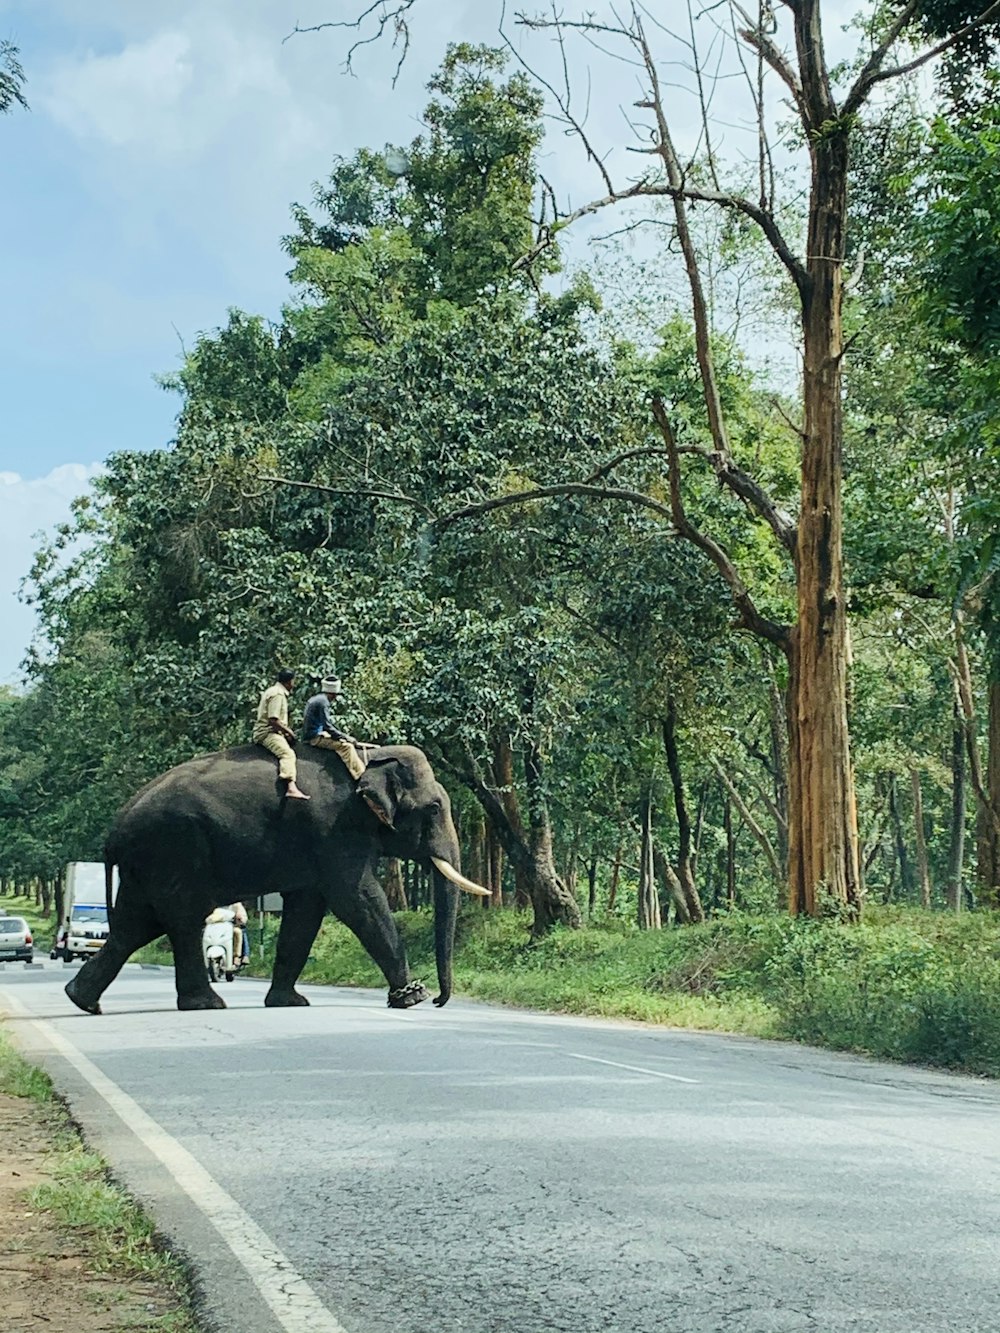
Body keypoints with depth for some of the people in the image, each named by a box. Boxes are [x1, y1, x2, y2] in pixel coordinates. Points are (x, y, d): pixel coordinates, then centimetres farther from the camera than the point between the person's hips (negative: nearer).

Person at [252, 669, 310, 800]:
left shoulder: (274, 691, 20)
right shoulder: (278, 694, -14)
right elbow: (273, 720, -22)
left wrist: (287, 730, 18)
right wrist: (288, 731, -10)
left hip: (273, 732, 11)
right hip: (267, 733, -11)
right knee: (287, 753, -28)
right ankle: (291, 787, -47)